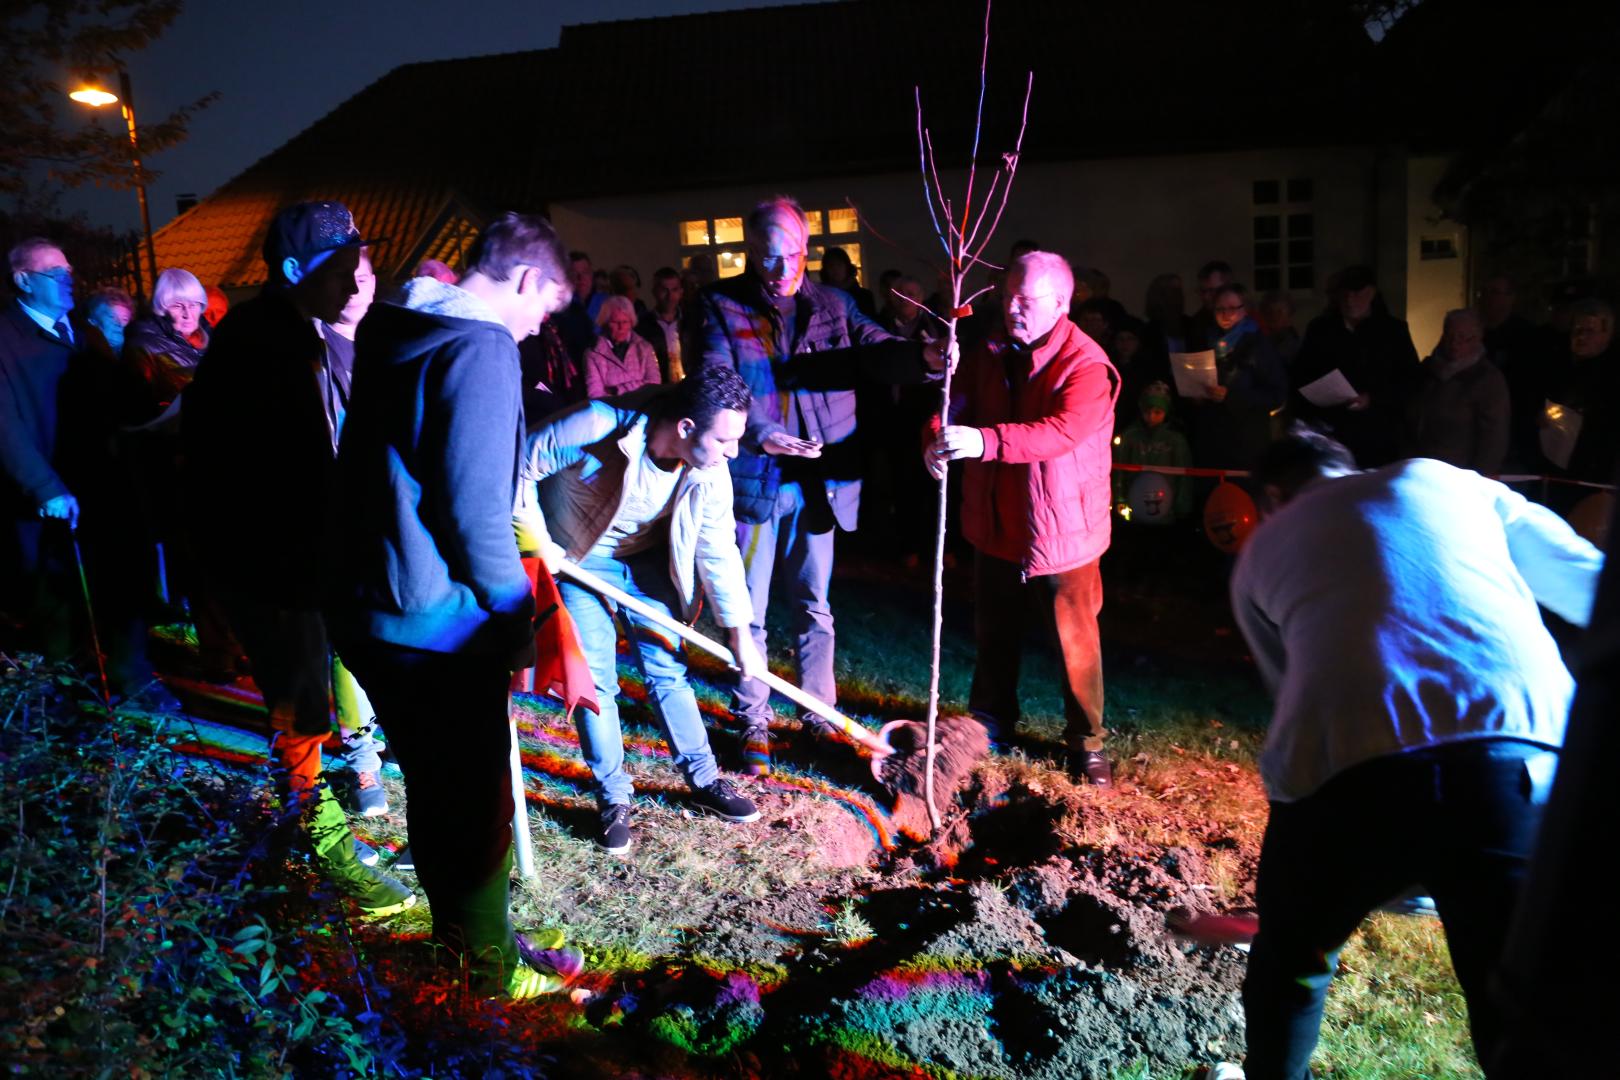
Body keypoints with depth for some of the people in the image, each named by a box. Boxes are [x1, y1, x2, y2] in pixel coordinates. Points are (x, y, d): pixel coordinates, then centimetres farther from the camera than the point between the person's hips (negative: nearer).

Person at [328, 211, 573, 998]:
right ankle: (491, 968, 26)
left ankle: (453, 925, 42)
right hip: (436, 622, -9)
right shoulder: (483, 347, -18)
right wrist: (516, 612, -10)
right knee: (477, 800, 9)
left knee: (431, 783, 24)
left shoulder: (394, 330, 10)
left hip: (365, 605, 9)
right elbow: (476, 509, -22)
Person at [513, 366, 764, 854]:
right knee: (594, 682, -4)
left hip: (646, 560, 4)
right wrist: (537, 540, -20)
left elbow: (718, 552, -9)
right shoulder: (599, 426, -35)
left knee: (669, 671, 5)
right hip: (574, 559, -3)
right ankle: (613, 800, 11)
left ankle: (704, 781, 20)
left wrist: (740, 632, -6)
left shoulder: (709, 472, -19)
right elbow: (520, 466, -22)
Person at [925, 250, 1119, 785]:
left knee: (1075, 638, 6)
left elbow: (1061, 432, -32)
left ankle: (1086, 739, 24)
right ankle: (990, 717, 40)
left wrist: (986, 440, -45)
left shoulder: (1086, 365, -18)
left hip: (1061, 527, -6)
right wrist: (941, 435, -23)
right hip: (996, 523, 6)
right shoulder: (990, 353, 3)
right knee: (994, 630, 20)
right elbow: (959, 402, 1)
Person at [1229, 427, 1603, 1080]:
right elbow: (1591, 584, 27)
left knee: (1291, 958, 29)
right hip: (1527, 756, 1)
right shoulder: (1445, 479, 28)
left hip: (1344, 766, 0)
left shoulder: (1261, 550, 27)